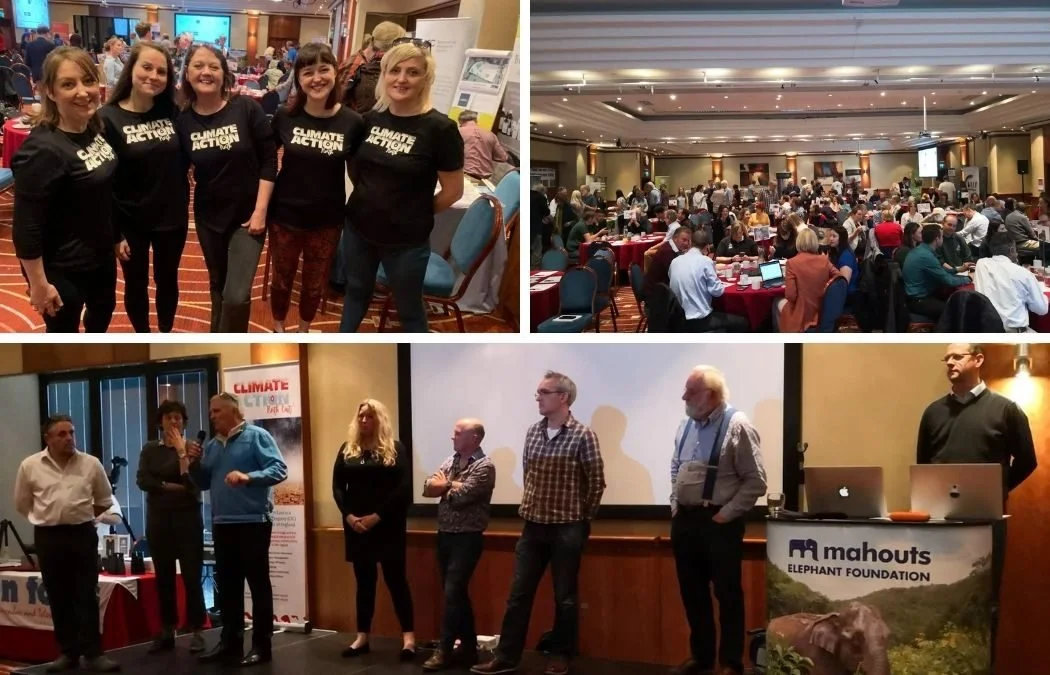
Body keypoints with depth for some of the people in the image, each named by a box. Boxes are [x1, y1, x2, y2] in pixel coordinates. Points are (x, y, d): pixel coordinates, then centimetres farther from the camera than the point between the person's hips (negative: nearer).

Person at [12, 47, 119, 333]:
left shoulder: (95, 129, -3)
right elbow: (26, 226, -25)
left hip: (101, 254, 9)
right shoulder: (43, 150, -28)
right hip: (62, 268, -9)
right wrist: (39, 284, -21)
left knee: (103, 310, 30)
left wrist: (116, 237, 17)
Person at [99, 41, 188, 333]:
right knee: (136, 284, 15)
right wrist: (114, 232, -13)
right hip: (131, 221, -3)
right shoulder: (108, 118, -14)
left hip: (172, 217, 3)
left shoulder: (172, 112, -4)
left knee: (167, 280, 18)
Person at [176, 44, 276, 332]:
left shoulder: (247, 109, -12)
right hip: (208, 216, 3)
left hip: (247, 214, -3)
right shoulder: (183, 120, -5)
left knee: (236, 295, -11)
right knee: (218, 285, 20)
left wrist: (260, 210, -14)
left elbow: (269, 160, -10)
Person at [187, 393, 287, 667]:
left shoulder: (256, 436, -7)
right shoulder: (211, 445, 14)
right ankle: (230, 641, 21)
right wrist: (195, 463, 0)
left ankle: (262, 646, 3)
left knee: (258, 583, -2)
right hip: (222, 523, 7)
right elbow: (204, 483, 18)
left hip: (253, 521, -7)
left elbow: (279, 469, -16)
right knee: (226, 585, 12)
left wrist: (248, 477, -30)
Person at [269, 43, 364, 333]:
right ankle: (278, 329, 44)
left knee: (315, 285, 19)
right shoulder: (285, 116, -12)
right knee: (282, 280, 18)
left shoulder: (353, 122, -13)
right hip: (285, 215, 0)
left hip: (327, 220, 0)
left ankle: (303, 331, 44)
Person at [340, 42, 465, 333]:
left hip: (406, 240, -5)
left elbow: (453, 191, -13)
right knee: (356, 291, 24)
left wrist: (415, 214, -2)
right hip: (358, 228, 5)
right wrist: (371, 201, 6)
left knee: (409, 307, 13)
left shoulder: (439, 128, -18)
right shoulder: (370, 118, -2)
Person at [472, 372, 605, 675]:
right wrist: (529, 508, 13)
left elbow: (596, 482, -5)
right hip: (533, 527, 5)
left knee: (565, 596, 6)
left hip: (567, 529, -5)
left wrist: (583, 518, 3)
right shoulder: (532, 433, 6)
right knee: (519, 593, 6)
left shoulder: (583, 435, -10)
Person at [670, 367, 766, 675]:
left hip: (718, 522, -7)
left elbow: (755, 481, -13)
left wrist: (726, 514, -13)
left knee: (727, 594, 3)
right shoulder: (686, 425, 9)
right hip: (684, 520, 7)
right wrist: (675, 505, 11)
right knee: (692, 592, 15)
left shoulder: (737, 425, -12)